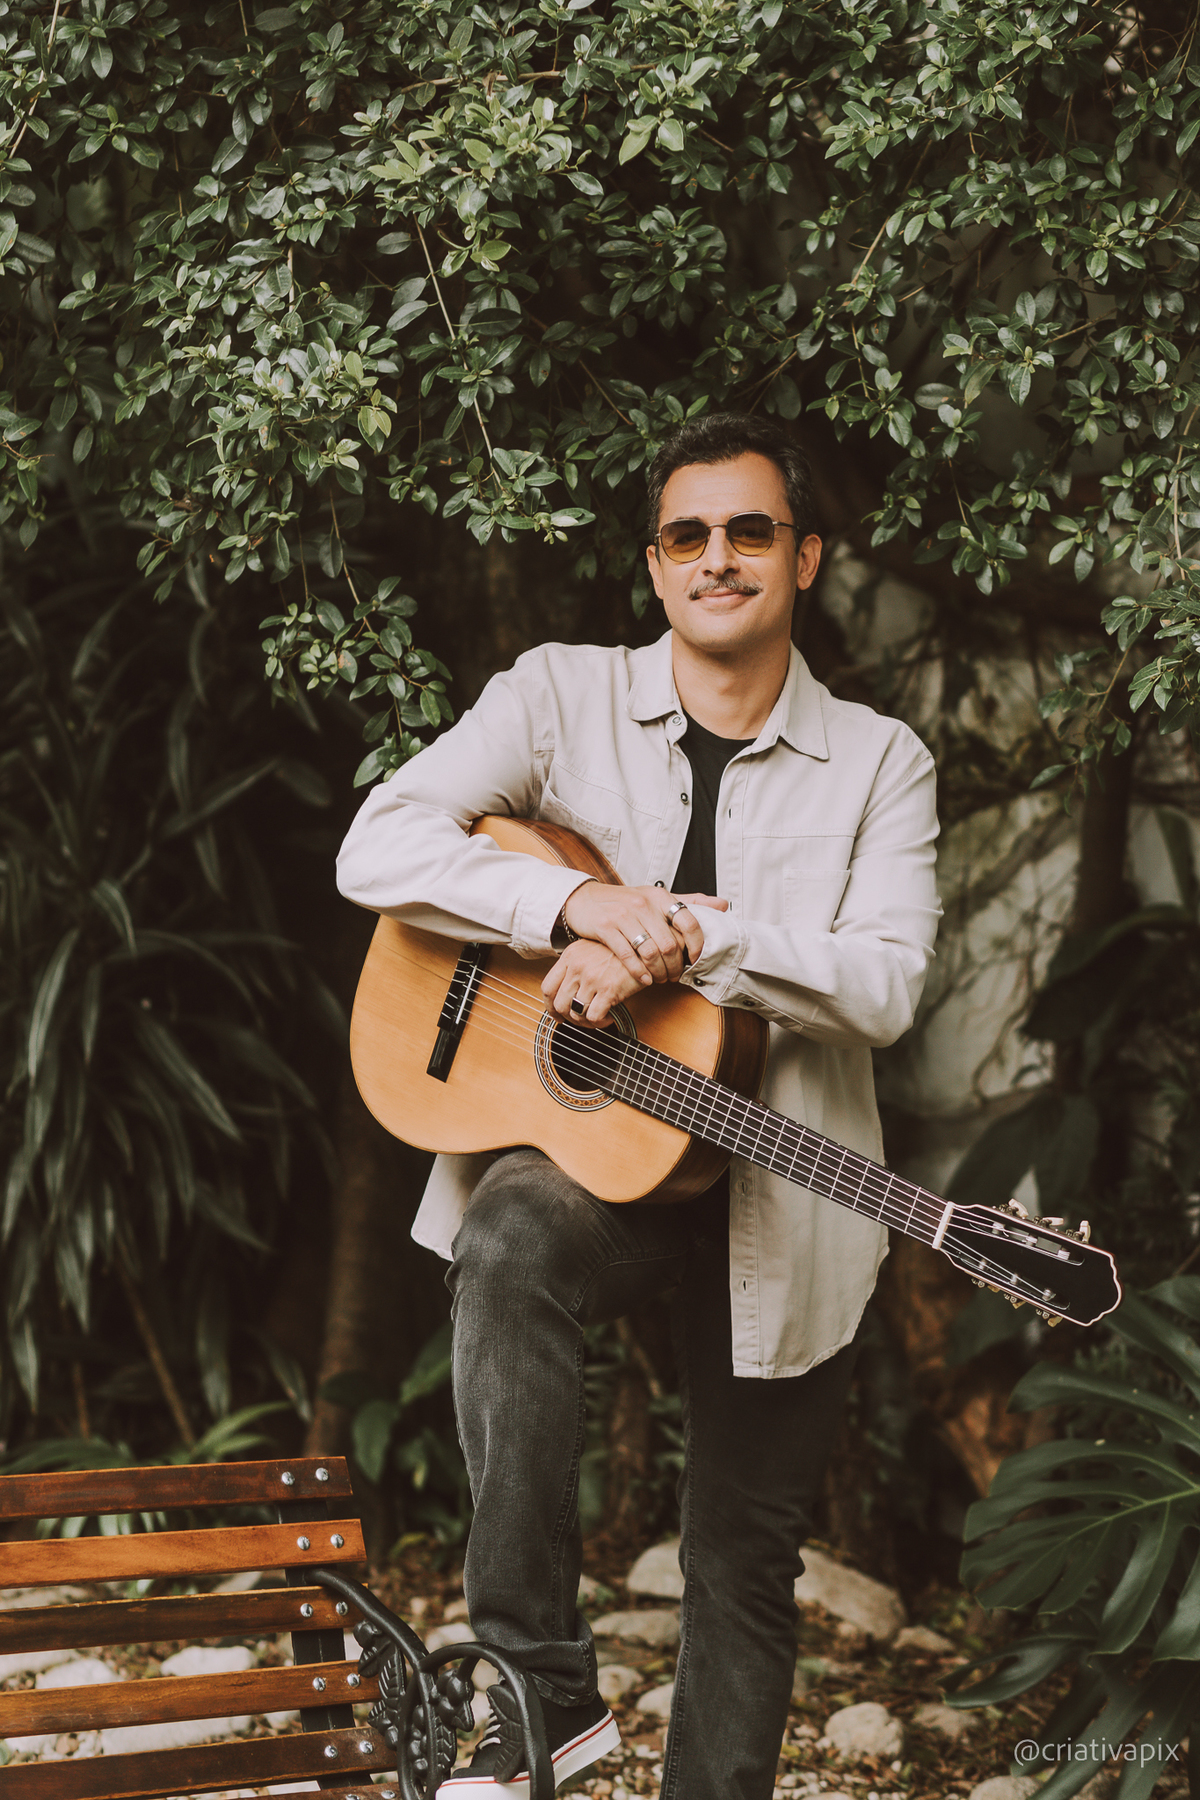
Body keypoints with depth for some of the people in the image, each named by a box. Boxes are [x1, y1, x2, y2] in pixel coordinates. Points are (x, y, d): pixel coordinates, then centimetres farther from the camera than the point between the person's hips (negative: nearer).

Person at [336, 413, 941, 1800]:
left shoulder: (878, 762, 3)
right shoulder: (562, 698, 3)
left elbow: (884, 987, -11)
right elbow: (378, 848, -10)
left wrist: (679, 934, -23)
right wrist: (585, 905, -24)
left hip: (777, 1199, 2)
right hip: (580, 1139, -2)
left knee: (744, 1560, 7)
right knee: (510, 1247, -36)